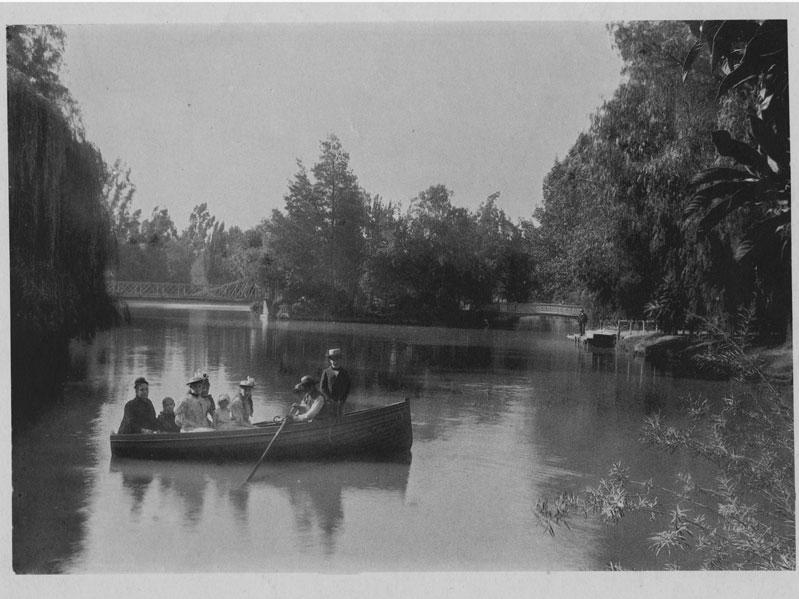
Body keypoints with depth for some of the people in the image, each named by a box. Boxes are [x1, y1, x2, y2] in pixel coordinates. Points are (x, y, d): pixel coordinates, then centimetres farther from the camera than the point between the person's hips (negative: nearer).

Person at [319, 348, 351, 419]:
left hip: (340, 402, 1)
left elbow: (348, 387, 5)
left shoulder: (345, 372, 5)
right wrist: (329, 399, -10)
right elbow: (322, 387, -1)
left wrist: (342, 400, -7)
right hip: (329, 402, -1)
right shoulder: (326, 372, 2)